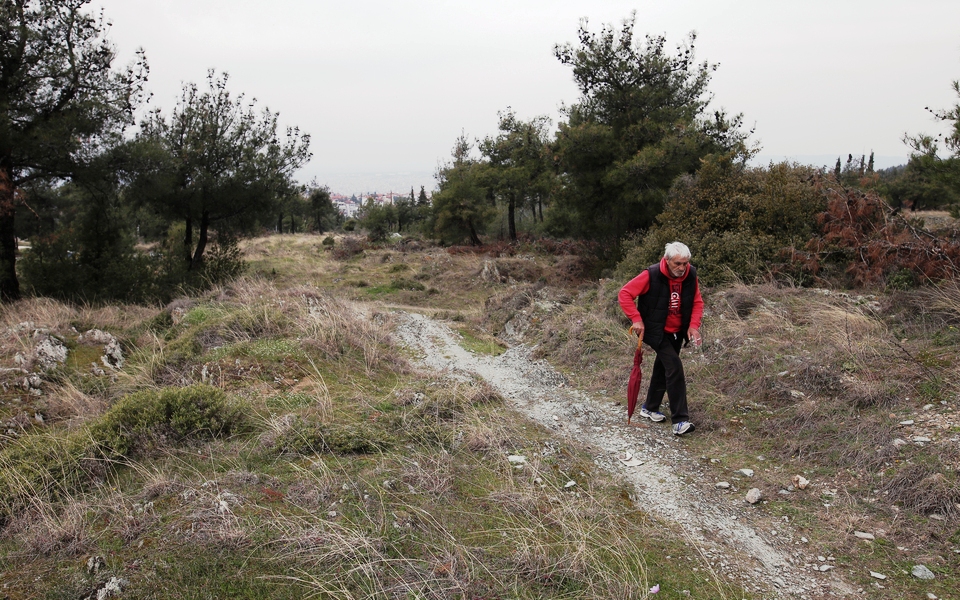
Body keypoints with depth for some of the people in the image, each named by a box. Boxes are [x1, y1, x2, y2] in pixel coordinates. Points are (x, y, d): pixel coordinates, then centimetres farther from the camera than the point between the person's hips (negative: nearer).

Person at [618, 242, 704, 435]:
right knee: (675, 367, -18)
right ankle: (679, 420, -14)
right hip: (657, 332, -6)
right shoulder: (651, 275, -24)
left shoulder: (691, 275, -8)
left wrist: (693, 325, -10)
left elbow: (697, 302, 3)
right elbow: (625, 294, -19)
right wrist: (636, 319, -24)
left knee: (663, 367, 18)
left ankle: (650, 408, 37)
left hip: (677, 332, 6)